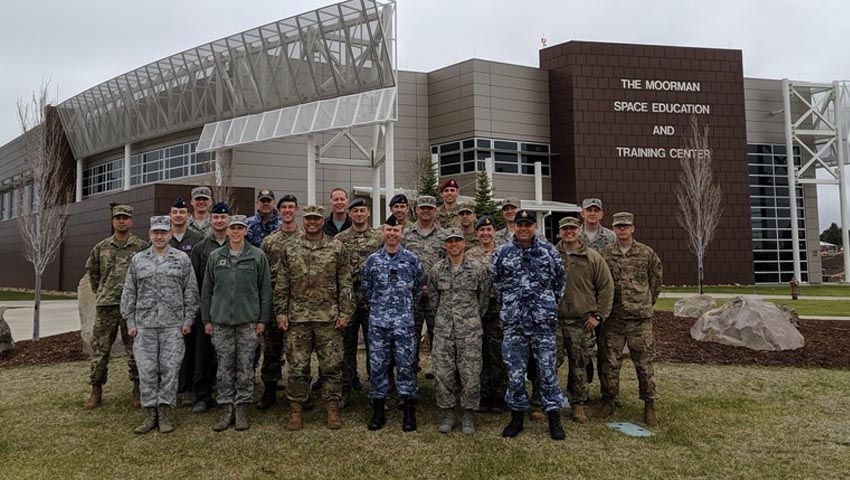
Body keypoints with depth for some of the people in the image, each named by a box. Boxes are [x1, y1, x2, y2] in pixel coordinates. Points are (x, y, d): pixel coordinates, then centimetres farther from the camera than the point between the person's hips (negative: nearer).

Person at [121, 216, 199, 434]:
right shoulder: (137, 260, 9)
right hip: (145, 324, 2)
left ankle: (165, 413, 9)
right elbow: (129, 293, 10)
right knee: (147, 370, 2)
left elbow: (191, 291, 3)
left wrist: (188, 319, -2)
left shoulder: (182, 259, 4)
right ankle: (150, 414, 12)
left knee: (170, 368, 0)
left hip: (173, 324, -1)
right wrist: (130, 322, 4)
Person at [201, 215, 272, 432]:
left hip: (248, 321, -2)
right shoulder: (215, 257, 7)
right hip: (221, 321, 2)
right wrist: (206, 319, 6)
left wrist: (263, 319, -2)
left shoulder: (258, 256, 1)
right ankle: (226, 408, 15)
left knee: (245, 367, 3)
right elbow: (206, 290, 10)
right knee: (224, 367, 6)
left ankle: (241, 408, 14)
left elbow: (265, 290, 2)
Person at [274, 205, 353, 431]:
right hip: (297, 318, 1)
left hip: (329, 318, -1)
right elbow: (281, 285, 8)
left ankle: (332, 409, 16)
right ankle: (295, 410, 17)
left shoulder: (337, 248, 3)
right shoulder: (289, 249, 7)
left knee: (331, 366, 4)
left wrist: (345, 312, -4)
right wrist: (281, 312, 2)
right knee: (297, 367, 6)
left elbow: (345, 283, 2)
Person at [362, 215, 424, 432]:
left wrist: (407, 306, 10)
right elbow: (366, 288, 12)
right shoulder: (373, 260, 4)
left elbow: (420, 287, 9)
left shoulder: (412, 259, 1)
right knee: (377, 365, 5)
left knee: (406, 365, 1)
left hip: (404, 322, -1)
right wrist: (377, 306, 11)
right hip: (378, 321, 1)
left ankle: (409, 413, 11)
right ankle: (378, 411, 16)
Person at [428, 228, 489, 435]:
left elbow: (484, 297, 7)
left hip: (470, 330, -2)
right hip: (443, 329, 2)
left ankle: (468, 416, 13)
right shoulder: (436, 270, 5)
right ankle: (448, 414, 16)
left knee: (470, 373, 0)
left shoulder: (478, 269, -1)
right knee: (443, 373, 3)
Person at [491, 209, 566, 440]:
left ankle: (554, 418, 13)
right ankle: (517, 416, 20)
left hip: (543, 322, 0)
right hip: (514, 322, 1)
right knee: (515, 371, 5)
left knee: (547, 369, 3)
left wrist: (550, 307, 11)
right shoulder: (502, 253, 4)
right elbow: (496, 283, 12)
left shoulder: (549, 251, 3)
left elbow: (560, 281, 10)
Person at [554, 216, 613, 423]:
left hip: (581, 323, 0)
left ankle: (577, 405, 21)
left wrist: (598, 315, -1)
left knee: (579, 367, 8)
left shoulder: (593, 258, 3)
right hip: (553, 321, 0)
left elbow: (607, 287, 5)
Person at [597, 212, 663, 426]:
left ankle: (649, 405, 15)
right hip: (613, 317, 1)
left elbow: (656, 279, 12)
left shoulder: (647, 253, 1)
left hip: (640, 316, -1)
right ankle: (608, 401, 19)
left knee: (644, 362, 4)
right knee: (610, 361, 6)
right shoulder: (604, 254, 2)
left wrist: (648, 301, 13)